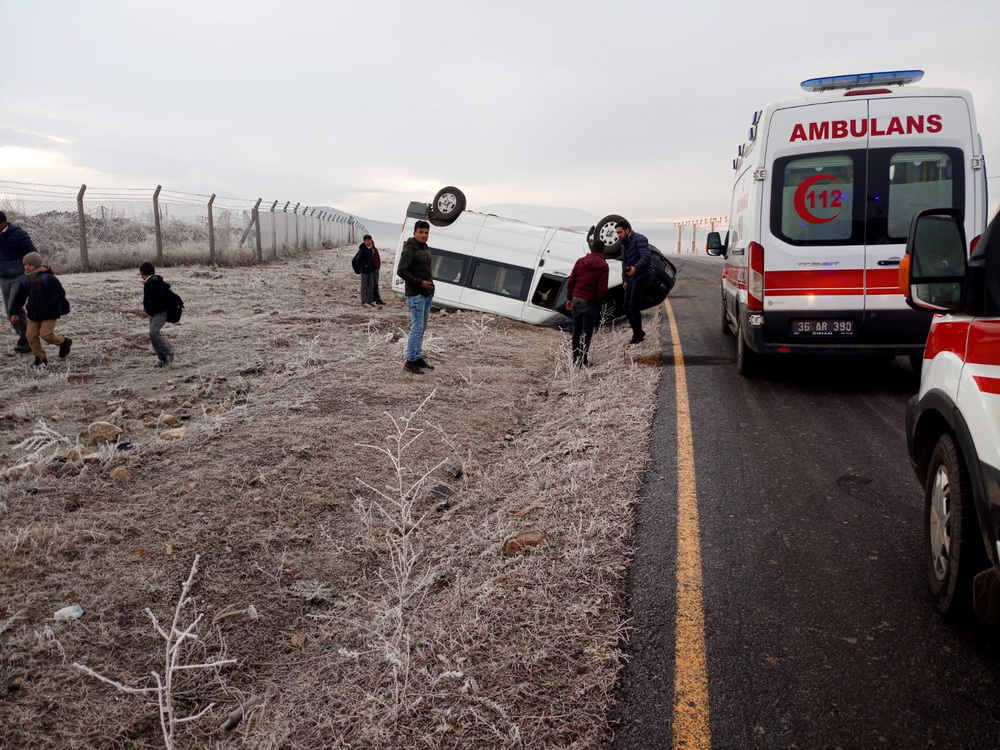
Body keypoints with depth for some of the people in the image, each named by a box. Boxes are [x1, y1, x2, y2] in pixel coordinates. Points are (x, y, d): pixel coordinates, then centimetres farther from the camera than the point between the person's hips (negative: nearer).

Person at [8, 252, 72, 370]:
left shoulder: (48, 278, -14)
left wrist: (49, 307, -22)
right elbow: (19, 297, 14)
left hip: (49, 314, -6)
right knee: (31, 335, -1)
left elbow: (60, 293, -16)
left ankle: (64, 342, 14)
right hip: (33, 314, 6)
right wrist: (14, 312, 8)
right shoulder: (25, 280, 6)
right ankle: (40, 359, 12)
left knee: (46, 334, -16)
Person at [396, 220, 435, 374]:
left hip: (427, 294, 9)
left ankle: (418, 358, 19)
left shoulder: (426, 249, 15)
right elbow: (401, 271, -17)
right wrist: (420, 282, -18)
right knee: (417, 328, -9)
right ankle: (410, 361, -3)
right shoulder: (409, 250, -12)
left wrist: (430, 283, 9)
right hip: (415, 295, -9)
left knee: (422, 328, 12)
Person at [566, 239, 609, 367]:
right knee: (587, 333, 1)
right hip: (591, 303, -4)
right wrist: (600, 303, 2)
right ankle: (582, 361, 0)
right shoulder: (603, 266, -8)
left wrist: (569, 298, 14)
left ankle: (575, 358, 22)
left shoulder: (580, 261, 5)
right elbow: (602, 289, -13)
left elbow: (570, 281, 5)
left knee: (576, 331, 15)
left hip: (576, 300, 4)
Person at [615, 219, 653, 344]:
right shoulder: (624, 244, 17)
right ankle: (639, 333, 19)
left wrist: (636, 267, -40)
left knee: (633, 307, -13)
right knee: (627, 307, 7)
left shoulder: (639, 239, -11)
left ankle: (637, 336, -4)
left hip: (642, 276, -9)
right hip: (631, 278, 9)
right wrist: (624, 280, 17)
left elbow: (646, 257, -24)